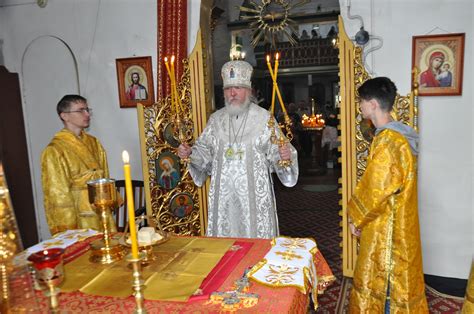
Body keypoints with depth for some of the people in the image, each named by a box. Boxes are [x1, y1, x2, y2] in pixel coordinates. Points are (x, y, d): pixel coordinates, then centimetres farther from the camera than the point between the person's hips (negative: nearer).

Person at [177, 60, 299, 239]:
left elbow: (275, 152, -6)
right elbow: (204, 150, 9)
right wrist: (189, 152, -9)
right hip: (224, 194, 3)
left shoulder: (263, 118, -4)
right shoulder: (216, 119, 7)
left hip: (254, 194, -3)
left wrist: (285, 154, -26)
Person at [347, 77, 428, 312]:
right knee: (390, 278, 21)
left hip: (386, 227, -9)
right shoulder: (398, 135, 7)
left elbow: (376, 190, -24)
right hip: (394, 222, 9)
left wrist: (356, 218, -8)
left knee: (385, 281, 7)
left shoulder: (387, 141, -25)